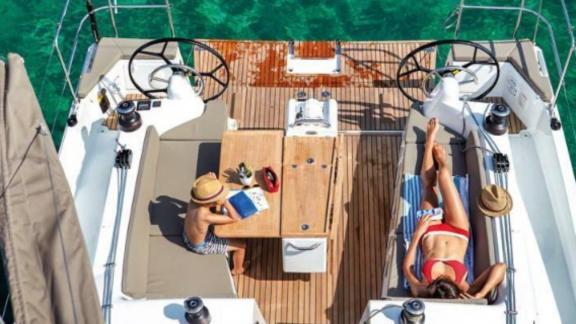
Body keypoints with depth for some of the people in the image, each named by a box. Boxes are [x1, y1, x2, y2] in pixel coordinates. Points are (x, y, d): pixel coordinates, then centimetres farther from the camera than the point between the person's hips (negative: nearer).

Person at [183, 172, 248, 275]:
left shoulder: (195, 200, -23)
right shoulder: (205, 216, -43)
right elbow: (235, 218, -35)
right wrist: (225, 201, -47)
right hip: (201, 246, -7)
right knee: (241, 244, 5)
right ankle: (238, 269, 35)